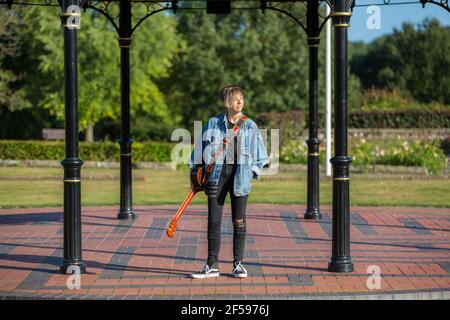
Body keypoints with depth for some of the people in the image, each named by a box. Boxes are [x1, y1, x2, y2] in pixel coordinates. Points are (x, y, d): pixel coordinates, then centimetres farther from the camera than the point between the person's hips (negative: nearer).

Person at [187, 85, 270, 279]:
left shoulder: (250, 126, 5)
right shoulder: (213, 123, 2)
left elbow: (258, 153, 13)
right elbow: (201, 148, 8)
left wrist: (254, 170, 3)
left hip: (240, 176, 0)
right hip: (217, 174, 0)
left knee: (239, 222, 3)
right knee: (213, 221, 2)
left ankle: (238, 264, 13)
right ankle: (212, 265, 9)